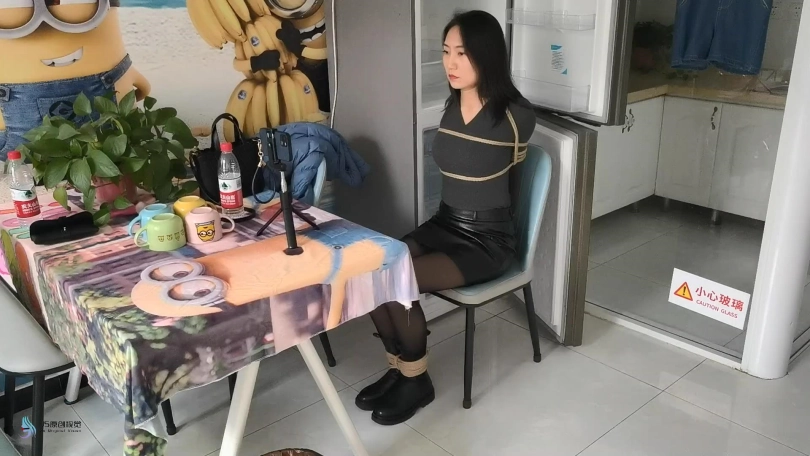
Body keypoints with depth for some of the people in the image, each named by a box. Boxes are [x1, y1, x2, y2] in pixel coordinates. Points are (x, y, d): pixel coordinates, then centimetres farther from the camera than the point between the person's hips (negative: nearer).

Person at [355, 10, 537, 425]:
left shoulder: (516, 115, -16)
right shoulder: (452, 105, 2)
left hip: (488, 238, -6)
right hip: (444, 224, 6)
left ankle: (416, 380, 1)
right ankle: (397, 368, 5)